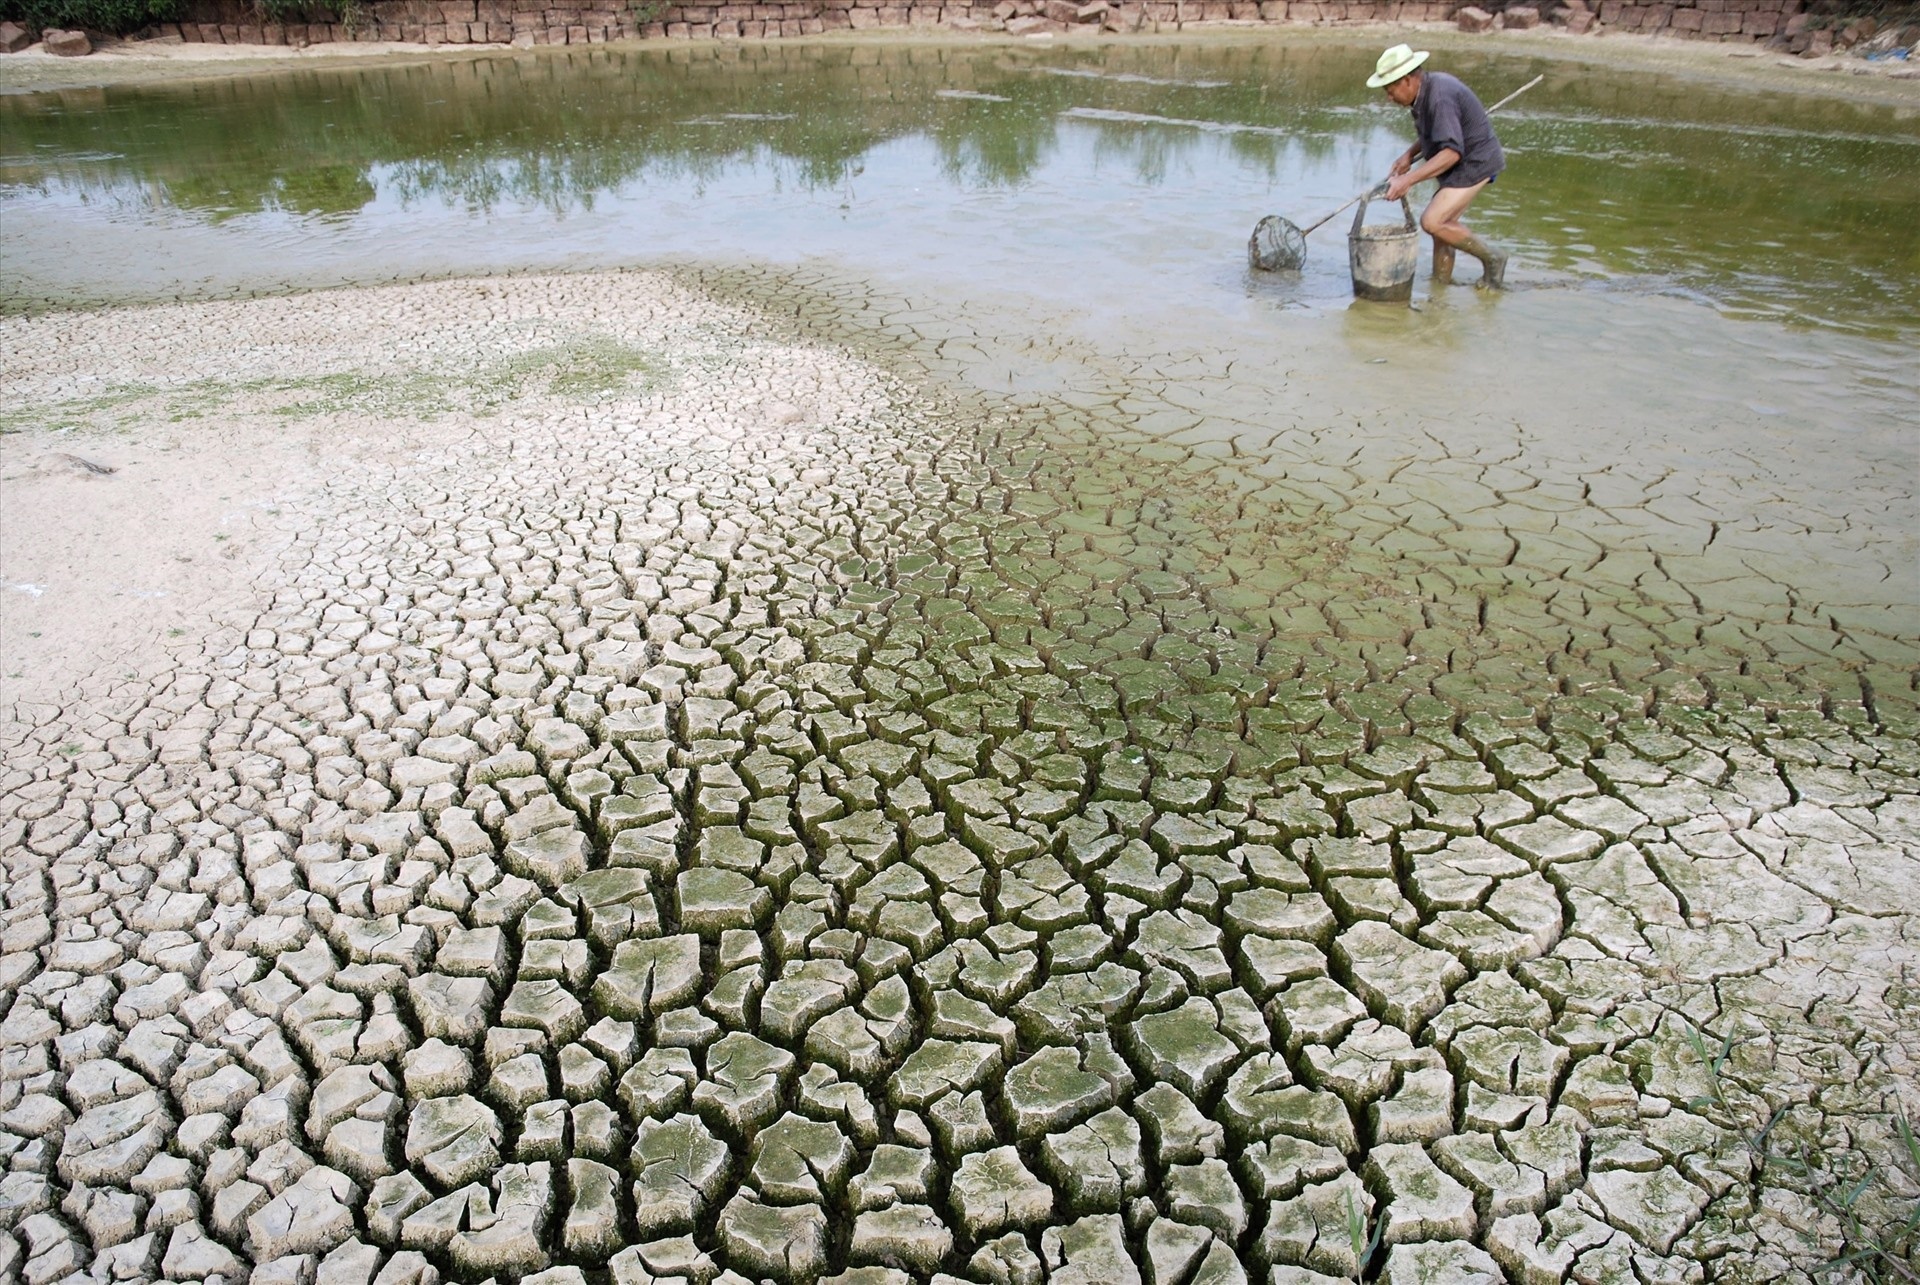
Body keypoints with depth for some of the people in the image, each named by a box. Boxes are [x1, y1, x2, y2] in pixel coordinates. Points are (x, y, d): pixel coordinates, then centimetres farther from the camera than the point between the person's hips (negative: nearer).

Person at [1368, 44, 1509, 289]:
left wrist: (1408, 179, -38)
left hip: (1475, 162, -10)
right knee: (1443, 223, 9)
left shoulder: (1440, 97, -25)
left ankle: (1492, 257, -2)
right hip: (1463, 163, 10)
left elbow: (1451, 152, -32)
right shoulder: (1427, 89, 6)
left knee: (1433, 221, -17)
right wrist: (1409, 155, 8)